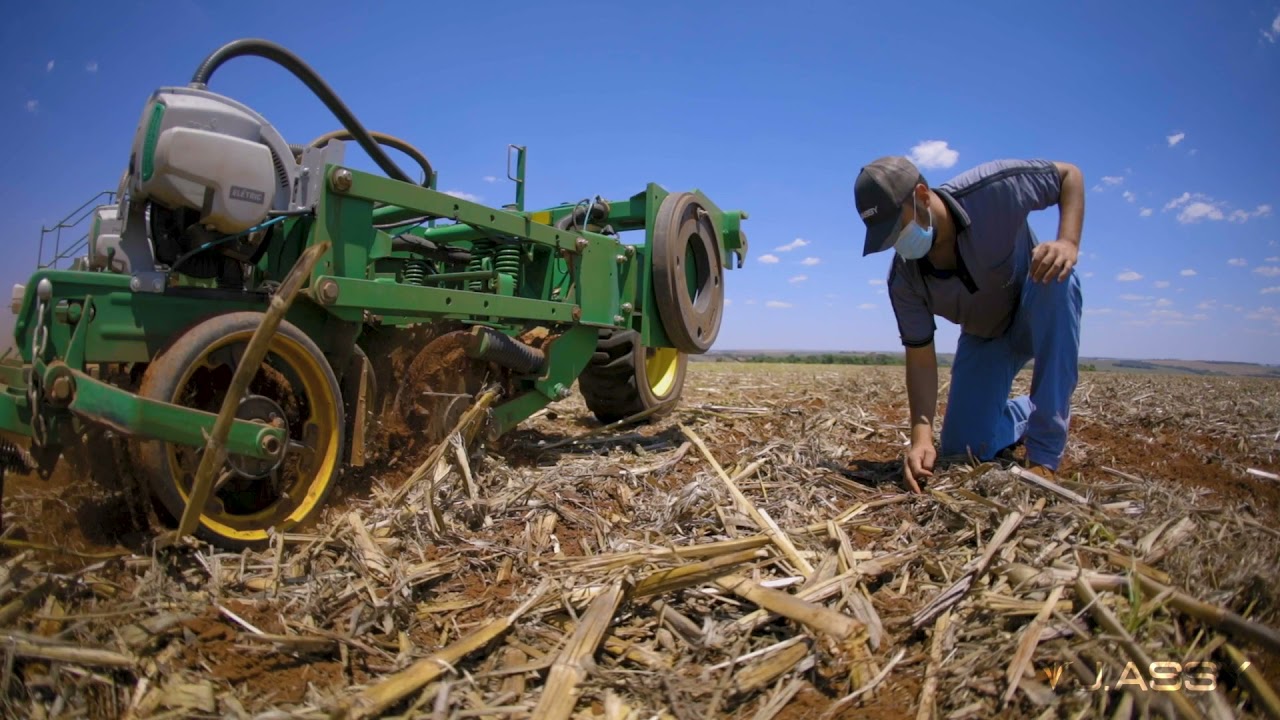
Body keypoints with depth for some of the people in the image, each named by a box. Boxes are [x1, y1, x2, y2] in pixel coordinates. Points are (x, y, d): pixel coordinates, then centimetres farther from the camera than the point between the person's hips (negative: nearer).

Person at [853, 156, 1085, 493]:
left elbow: (1070, 174, -16)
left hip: (1039, 313, -1)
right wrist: (921, 436, -34)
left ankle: (1045, 456, -29)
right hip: (983, 339, 2)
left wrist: (1069, 243, -35)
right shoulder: (903, 280, -25)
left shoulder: (993, 189, -31)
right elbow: (920, 356, -21)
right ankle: (1024, 413, 28)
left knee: (1057, 281, -40)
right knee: (963, 451, -8)